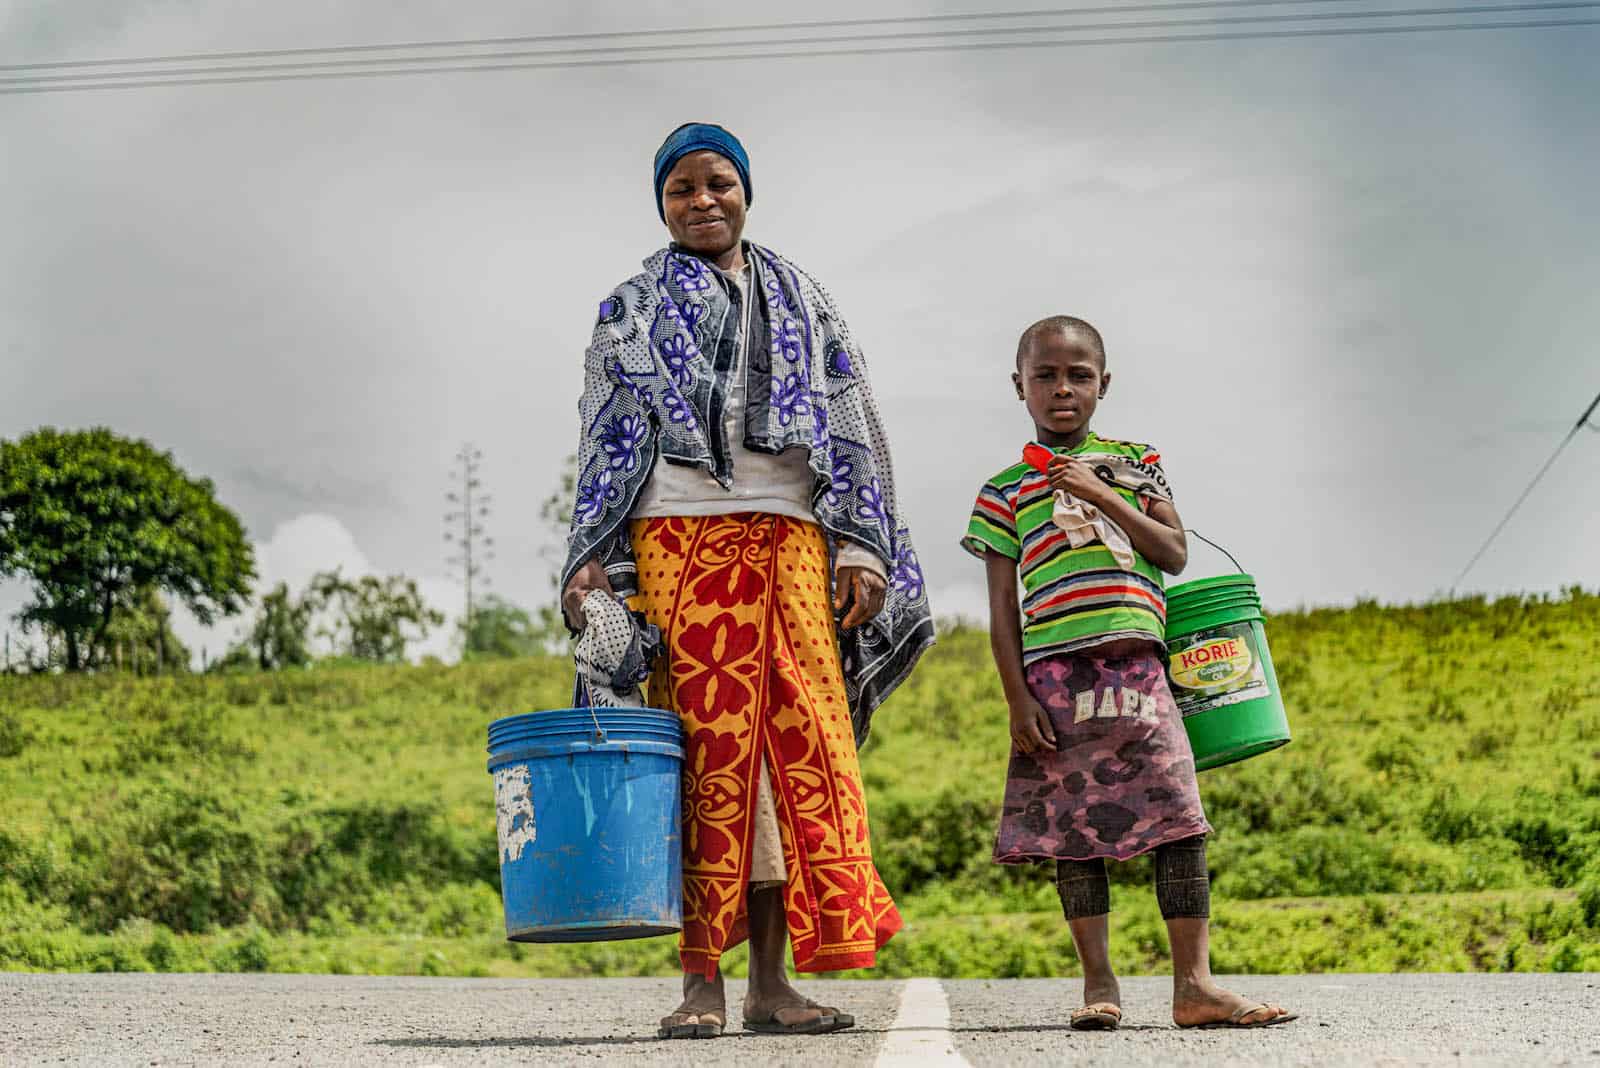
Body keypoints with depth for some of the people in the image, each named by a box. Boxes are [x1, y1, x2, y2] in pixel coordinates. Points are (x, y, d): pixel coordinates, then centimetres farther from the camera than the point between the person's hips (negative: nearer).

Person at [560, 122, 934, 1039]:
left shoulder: (802, 300, 19)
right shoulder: (631, 312, 16)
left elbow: (851, 425, 12)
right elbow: (606, 448, 11)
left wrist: (860, 543, 0)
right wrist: (590, 561, -2)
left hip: (789, 540, 2)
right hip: (679, 540, -2)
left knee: (801, 743, -6)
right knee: (708, 748, -8)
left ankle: (773, 980, -3)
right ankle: (704, 981, -5)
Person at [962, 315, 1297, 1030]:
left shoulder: (1135, 462, 16)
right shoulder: (1006, 490, 10)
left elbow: (1174, 553, 5)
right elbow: (1003, 609, 5)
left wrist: (1102, 494, -4)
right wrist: (1018, 701, -4)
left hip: (1137, 663, 1)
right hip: (1057, 671, -1)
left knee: (1180, 818, -5)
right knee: (1076, 827, 0)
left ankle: (1193, 984, -3)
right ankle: (1098, 985, 7)